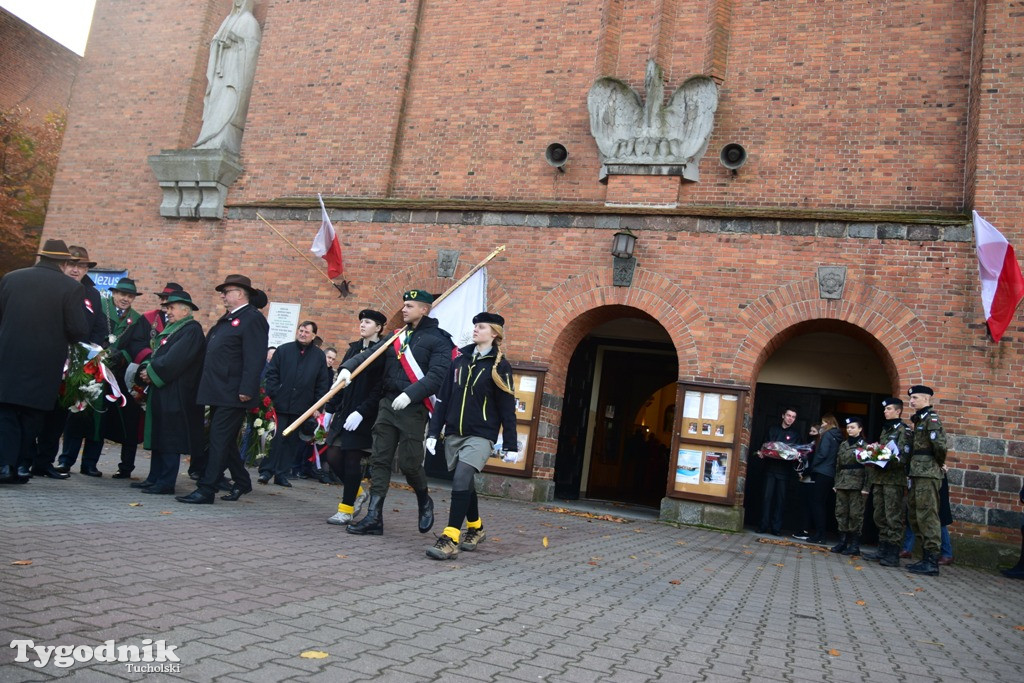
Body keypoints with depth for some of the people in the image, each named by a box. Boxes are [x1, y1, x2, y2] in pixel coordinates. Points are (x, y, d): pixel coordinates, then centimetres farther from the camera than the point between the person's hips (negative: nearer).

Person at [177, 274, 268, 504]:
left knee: (219, 440, -8)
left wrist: (246, 390, -25)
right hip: (218, 392, 10)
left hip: (232, 393, -10)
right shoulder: (227, 319, 19)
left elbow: (254, 358, -19)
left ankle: (206, 490, -5)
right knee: (224, 440, 15)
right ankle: (242, 482, 28)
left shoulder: (252, 319, -11)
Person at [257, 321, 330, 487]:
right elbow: (271, 374, 3)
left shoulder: (319, 356, 7)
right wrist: (272, 395, -7)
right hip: (280, 404, -2)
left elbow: (323, 383, 7)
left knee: (292, 441, 6)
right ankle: (266, 471, 7)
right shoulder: (283, 350, 5)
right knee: (275, 438, -2)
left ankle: (281, 473, 14)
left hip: (302, 409, 2)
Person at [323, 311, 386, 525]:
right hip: (343, 412, 7)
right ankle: (358, 492, 27)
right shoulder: (353, 348, 14)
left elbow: (379, 388, -15)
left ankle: (347, 509, 9)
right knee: (333, 457, 5)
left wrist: (362, 411, -22)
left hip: (364, 416, -7)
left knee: (352, 460, -3)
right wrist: (331, 408, 16)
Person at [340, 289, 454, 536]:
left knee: (409, 463, -5)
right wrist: (348, 366, -12)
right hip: (387, 404, 6)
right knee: (379, 460, 4)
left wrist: (410, 394, -26)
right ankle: (374, 517, 9)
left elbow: (437, 376, -16)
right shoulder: (397, 337, 16)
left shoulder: (438, 340, -5)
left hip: (413, 409, -6)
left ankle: (424, 502, 24)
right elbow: (370, 354, 6)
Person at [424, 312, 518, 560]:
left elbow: (507, 407, -3)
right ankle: (476, 528, 35)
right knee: (464, 484, 13)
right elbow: (443, 398, 11)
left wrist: (510, 444, -5)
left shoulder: (499, 366, -3)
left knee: (461, 480, -21)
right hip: (454, 434, 5)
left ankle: (450, 540, -21)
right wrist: (433, 432, 6)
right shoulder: (459, 361, 11)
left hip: (480, 435, -5)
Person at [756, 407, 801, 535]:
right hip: (770, 467, 0)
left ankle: (776, 527, 6)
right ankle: (764, 525, 1)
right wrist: (761, 453, -9)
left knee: (780, 499, 1)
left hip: (785, 470, 0)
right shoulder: (773, 429, 12)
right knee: (767, 497, -4)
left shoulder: (796, 434, 11)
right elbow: (764, 444, 11)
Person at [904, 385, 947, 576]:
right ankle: (926, 557, 20)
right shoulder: (919, 420, 19)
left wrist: (939, 464, -6)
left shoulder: (931, 419, -10)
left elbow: (940, 445, -20)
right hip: (917, 474, 10)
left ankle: (932, 562, -5)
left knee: (927, 516, -8)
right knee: (915, 515, 13)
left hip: (927, 474, -10)